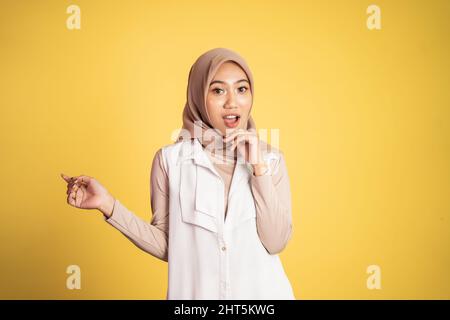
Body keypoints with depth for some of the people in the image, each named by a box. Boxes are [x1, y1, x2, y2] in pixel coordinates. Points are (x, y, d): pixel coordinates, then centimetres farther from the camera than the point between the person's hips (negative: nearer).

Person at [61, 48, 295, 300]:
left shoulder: (272, 158, -5)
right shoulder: (170, 159, -10)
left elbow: (276, 243, -11)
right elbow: (166, 245, -6)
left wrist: (259, 167, -17)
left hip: (261, 291, 1)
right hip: (196, 291, 0)